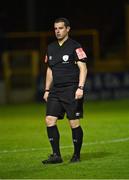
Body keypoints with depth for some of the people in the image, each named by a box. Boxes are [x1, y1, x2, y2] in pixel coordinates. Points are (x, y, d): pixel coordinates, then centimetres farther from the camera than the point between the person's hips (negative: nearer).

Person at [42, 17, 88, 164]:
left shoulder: (75, 46, -5)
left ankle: (77, 155, 10)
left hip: (71, 90, -6)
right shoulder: (51, 48, 14)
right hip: (55, 90, 6)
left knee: (74, 123, -3)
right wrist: (47, 90, 17)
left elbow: (83, 68, -8)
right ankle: (56, 155, -1)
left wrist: (80, 88, -17)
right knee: (49, 120, -5)